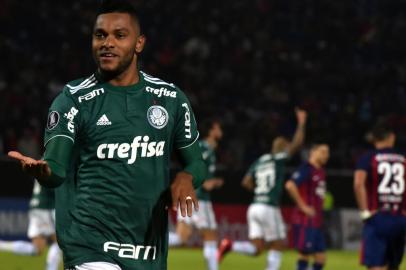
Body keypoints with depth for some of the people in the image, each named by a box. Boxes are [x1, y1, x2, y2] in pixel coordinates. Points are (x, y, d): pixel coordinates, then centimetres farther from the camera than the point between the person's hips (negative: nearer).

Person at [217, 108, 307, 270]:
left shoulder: (258, 162, 15)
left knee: (256, 249, 6)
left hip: (254, 207, 7)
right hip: (269, 208, -7)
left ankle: (230, 246, -17)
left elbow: (246, 182, 8)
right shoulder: (278, 159, -3)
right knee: (277, 246, 6)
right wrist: (301, 123, 3)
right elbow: (297, 143, -7)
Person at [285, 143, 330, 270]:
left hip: (316, 223, 9)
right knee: (305, 254, -6)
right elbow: (290, 185, -26)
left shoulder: (320, 172, 17)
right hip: (305, 221, -9)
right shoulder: (306, 169, -12)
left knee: (321, 258, 7)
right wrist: (303, 206, -21)